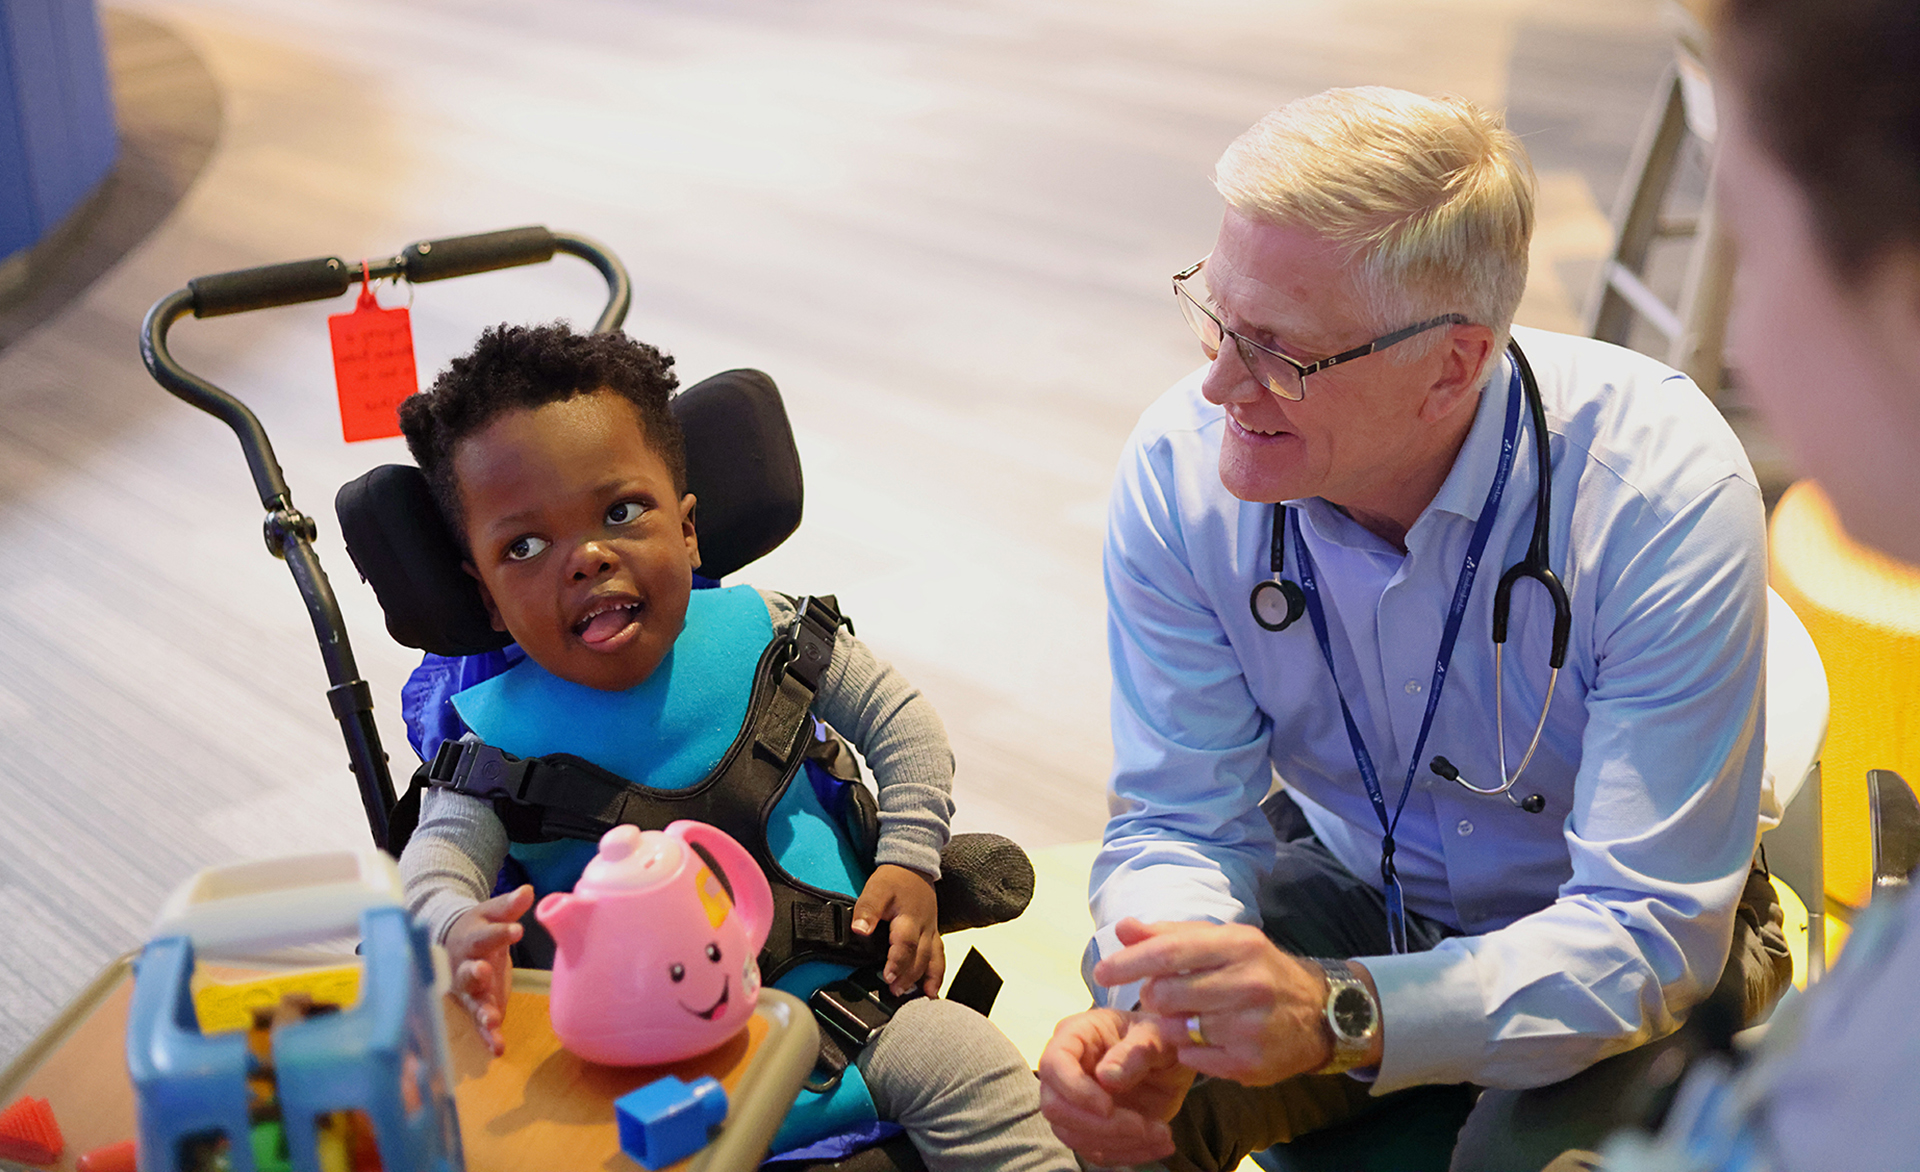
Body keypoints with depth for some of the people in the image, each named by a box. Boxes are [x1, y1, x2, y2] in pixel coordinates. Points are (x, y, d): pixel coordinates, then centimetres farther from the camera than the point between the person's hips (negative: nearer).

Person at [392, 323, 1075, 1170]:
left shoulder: (757, 631, 1)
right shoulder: (497, 728, -4)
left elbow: (898, 719, 10)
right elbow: (442, 847, -13)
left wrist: (910, 864, -1)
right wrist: (458, 926, -37)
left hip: (841, 987, 2)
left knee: (973, 1069, -13)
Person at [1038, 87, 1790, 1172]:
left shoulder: (1664, 493, -31)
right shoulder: (1180, 467, -19)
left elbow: (1647, 931, -31)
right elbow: (1177, 821, -12)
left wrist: (1338, 1014, -47)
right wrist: (1154, 1016, -35)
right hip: (1354, 889, 3)